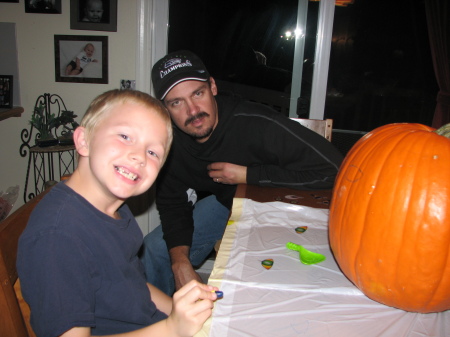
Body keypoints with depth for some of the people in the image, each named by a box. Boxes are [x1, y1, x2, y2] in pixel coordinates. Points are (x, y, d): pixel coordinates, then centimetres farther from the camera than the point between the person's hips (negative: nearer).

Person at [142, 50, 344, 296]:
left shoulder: (256, 124, -35)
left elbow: (332, 167, -38)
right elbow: (172, 203, -6)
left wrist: (246, 175, -33)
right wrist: (180, 262, -22)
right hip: (226, 202, 5)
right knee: (155, 249, 1)